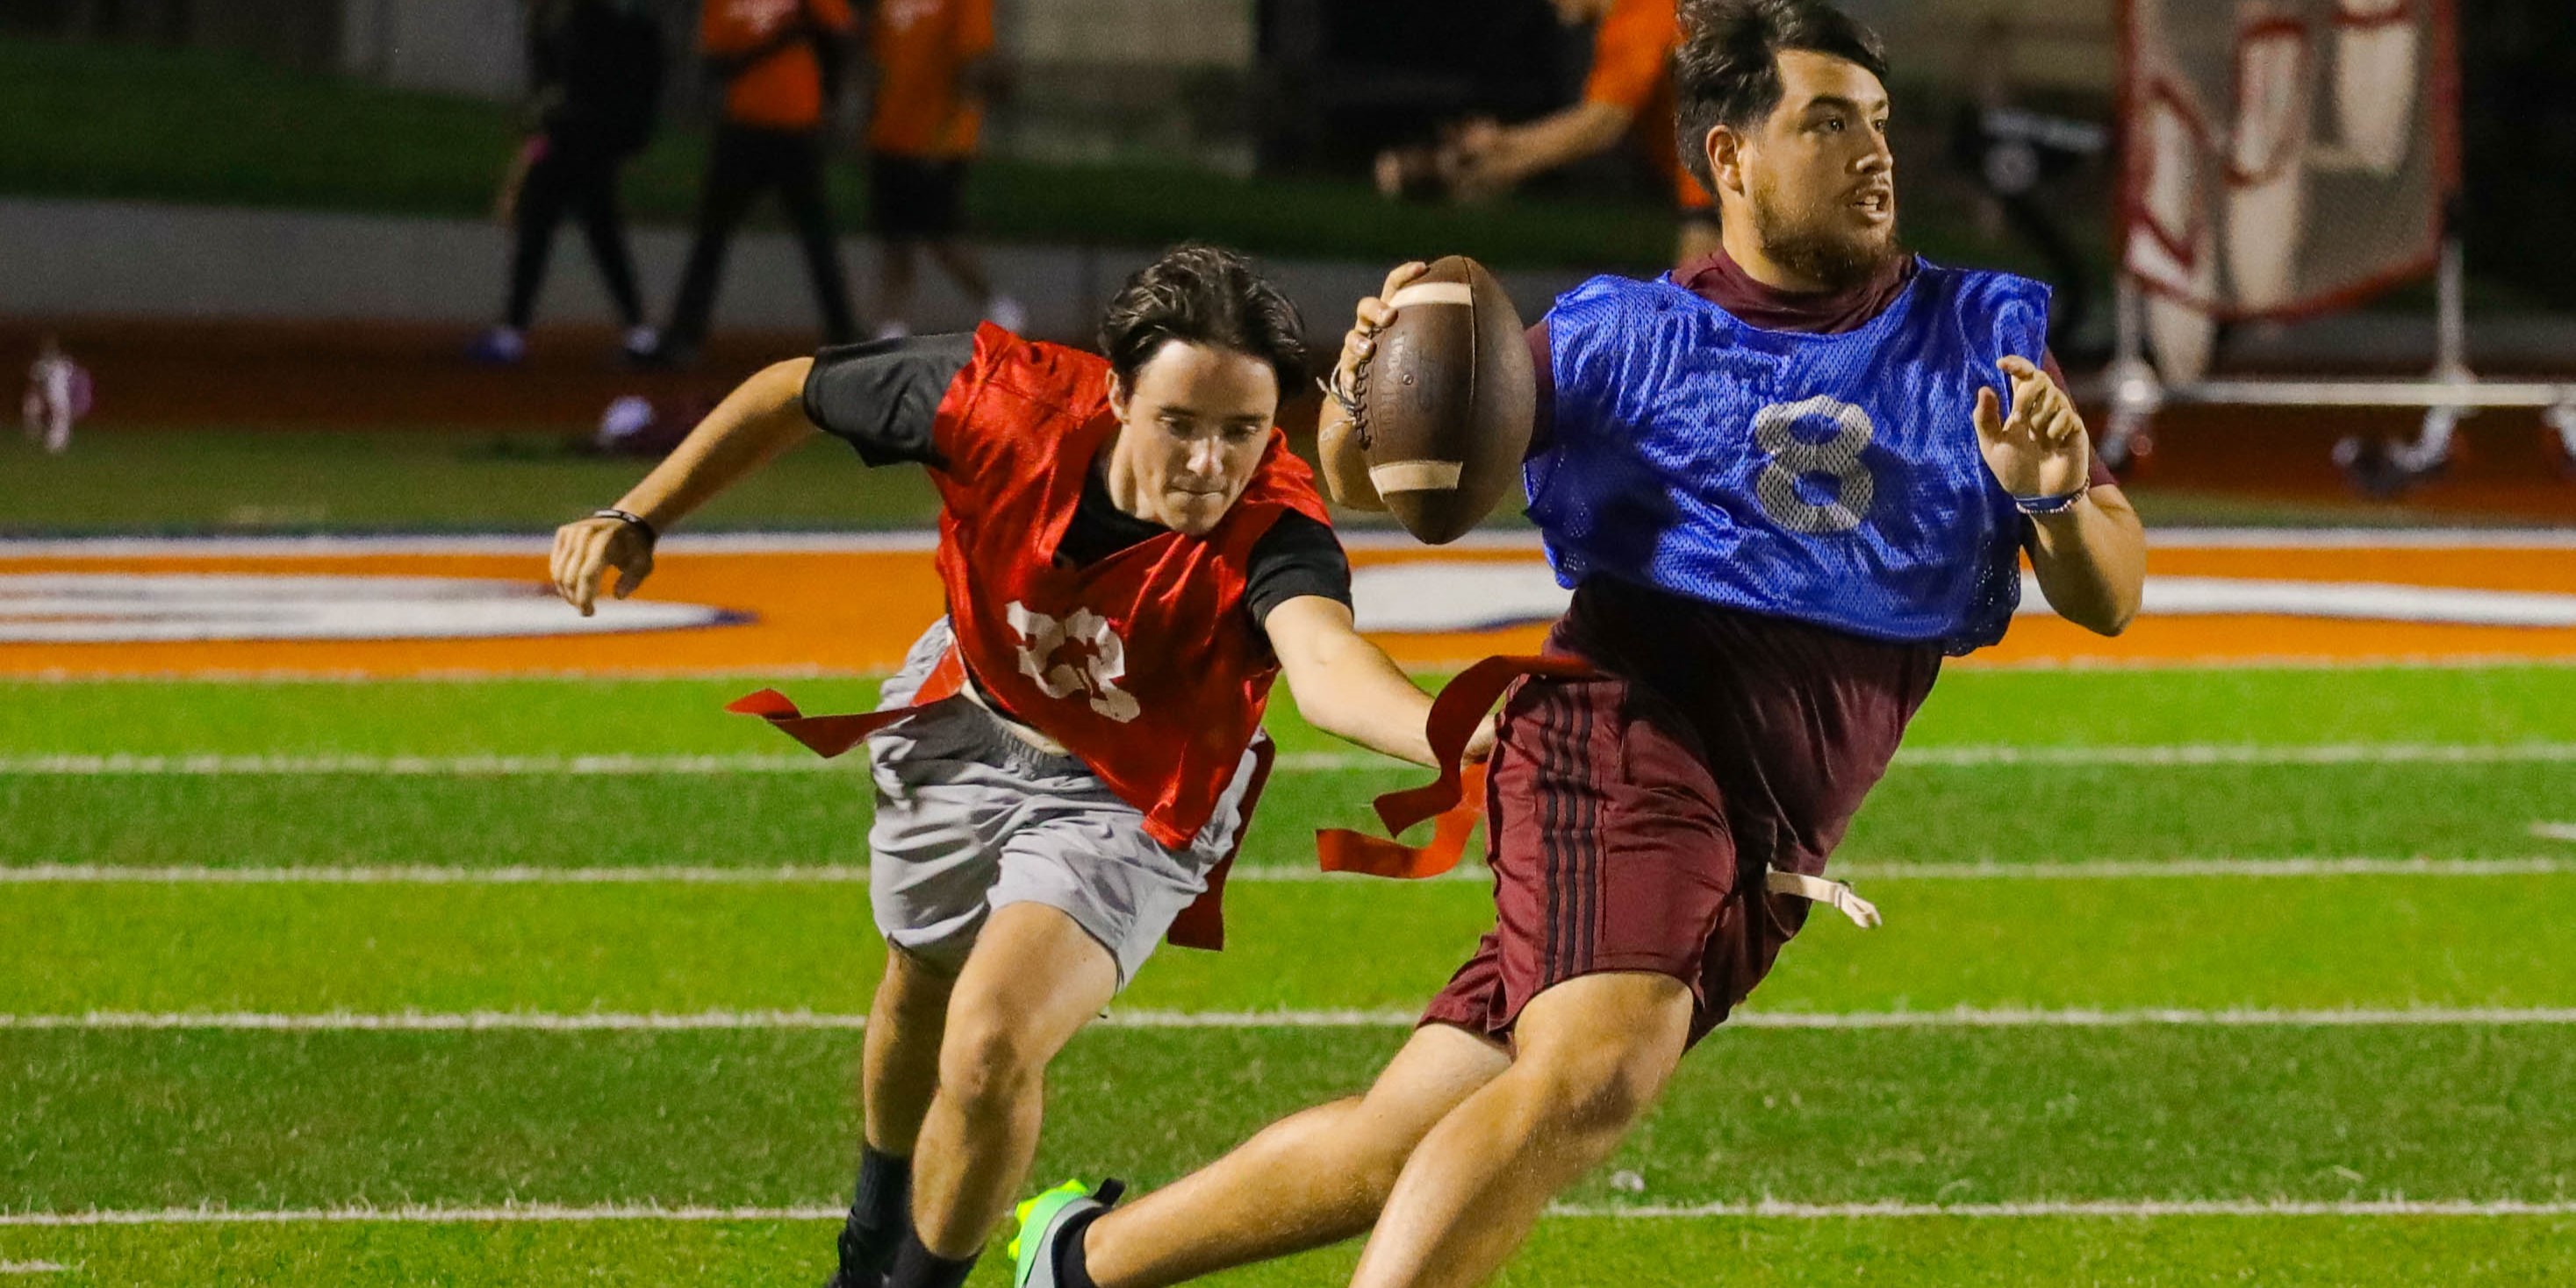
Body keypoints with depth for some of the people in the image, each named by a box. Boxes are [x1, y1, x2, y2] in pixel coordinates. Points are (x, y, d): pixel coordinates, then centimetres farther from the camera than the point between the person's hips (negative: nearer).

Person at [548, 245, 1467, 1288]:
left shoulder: (1271, 530, -40)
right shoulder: (1010, 402, -32)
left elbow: (1327, 668, -63)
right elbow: (793, 392, -13)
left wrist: (1459, 734, -84)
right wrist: (638, 520, -13)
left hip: (1124, 805, -4)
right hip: (967, 728, 4)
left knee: (990, 1048, -24)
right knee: (923, 990, 29)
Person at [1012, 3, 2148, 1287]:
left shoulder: (1979, 337, 12)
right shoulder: (1624, 337, 6)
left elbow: (2106, 598, 9)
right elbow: (1367, 479, 11)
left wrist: (2051, 496, -14)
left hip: (1763, 856, 4)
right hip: (1629, 723, -4)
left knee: (1403, 1147, 7)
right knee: (1595, 1069, -32)